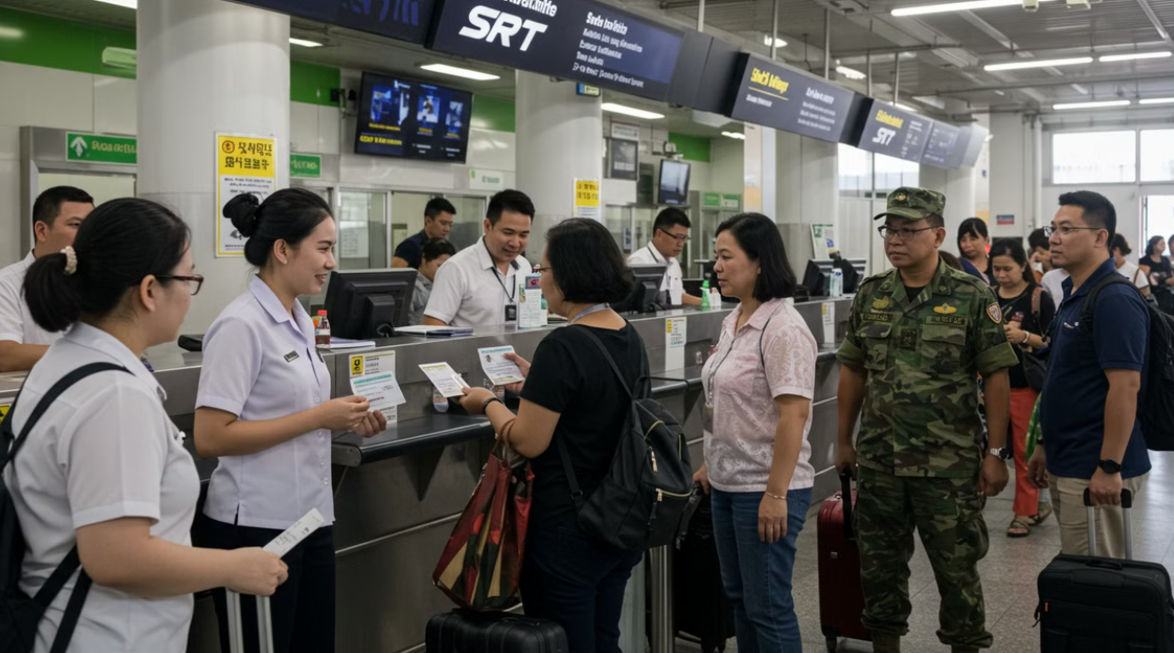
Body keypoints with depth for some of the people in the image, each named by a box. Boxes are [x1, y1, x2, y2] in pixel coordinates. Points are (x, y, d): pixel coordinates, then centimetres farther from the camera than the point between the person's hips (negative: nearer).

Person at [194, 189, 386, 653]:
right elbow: (210, 437, -22)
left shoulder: (300, 321, 9)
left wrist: (342, 421, 0)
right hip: (257, 527, -8)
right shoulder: (242, 325, -17)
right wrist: (318, 418, -21)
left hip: (310, 518, 8)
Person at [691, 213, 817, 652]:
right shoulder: (734, 321, 9)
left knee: (767, 606, 0)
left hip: (765, 489, -9)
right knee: (739, 596, 17)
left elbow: (793, 415, -22)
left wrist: (776, 494, -23)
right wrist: (711, 464, 19)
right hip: (728, 484, 9)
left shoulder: (783, 329, -18)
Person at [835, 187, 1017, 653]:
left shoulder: (972, 297, -6)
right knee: (880, 562, 12)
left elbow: (997, 377, -6)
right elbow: (853, 371, 12)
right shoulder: (870, 295, 5)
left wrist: (995, 452, -9)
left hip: (949, 464, -4)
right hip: (878, 461, 4)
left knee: (957, 565, 6)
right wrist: (843, 441, 11)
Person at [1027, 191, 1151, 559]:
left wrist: (1110, 468, -23)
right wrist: (1046, 446, 20)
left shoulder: (1115, 300, -17)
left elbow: (1125, 387, -22)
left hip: (1094, 472, -10)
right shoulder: (1074, 295, 13)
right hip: (1065, 466, 10)